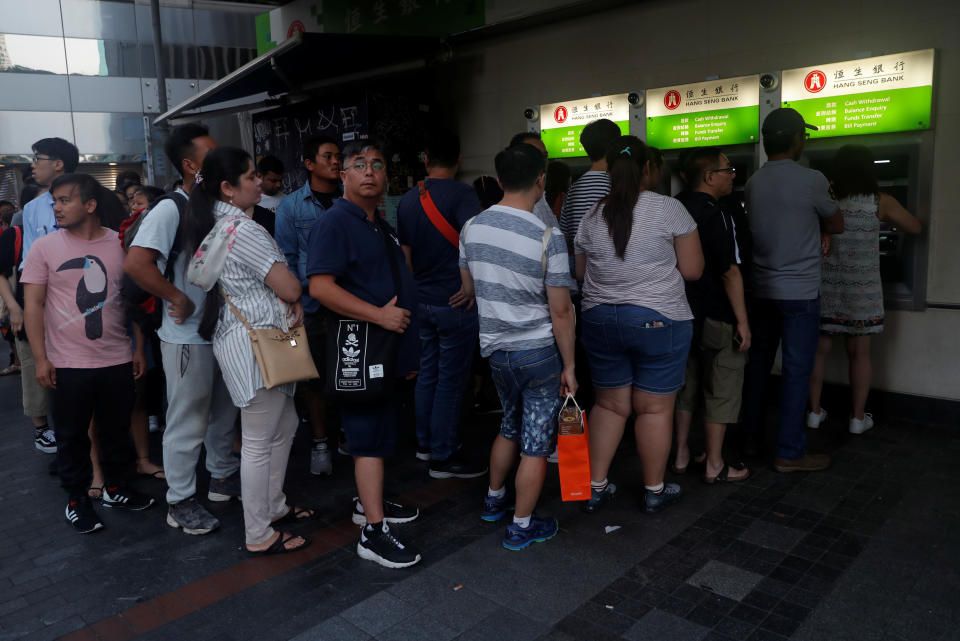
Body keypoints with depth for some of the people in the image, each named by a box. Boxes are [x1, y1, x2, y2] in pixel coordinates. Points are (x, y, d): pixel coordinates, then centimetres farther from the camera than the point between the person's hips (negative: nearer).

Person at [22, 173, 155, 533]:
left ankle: (115, 489, 32)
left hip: (117, 359, 2)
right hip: (68, 364, -1)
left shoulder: (120, 244, 1)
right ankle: (77, 500, 25)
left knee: (117, 430, 14)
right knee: (72, 435, 9)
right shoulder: (45, 248, -3)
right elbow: (34, 305, -2)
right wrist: (41, 359, -8)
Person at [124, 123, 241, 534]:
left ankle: (223, 477, 38)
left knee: (223, 412, 21)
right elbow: (136, 262, -28)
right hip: (188, 337, -8)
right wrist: (177, 298, -20)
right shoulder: (171, 209, -15)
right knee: (187, 422, 3)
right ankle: (180, 502, 18)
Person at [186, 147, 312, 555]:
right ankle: (259, 536, 12)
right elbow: (290, 288, -20)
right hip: (255, 342, -10)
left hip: (238, 338, 10)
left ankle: (274, 506, 34)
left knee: (284, 426, 21)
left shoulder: (213, 227, 13)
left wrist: (290, 303, -2)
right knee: (259, 442, 0)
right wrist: (293, 294, 5)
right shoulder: (243, 230, -19)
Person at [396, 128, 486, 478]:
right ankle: (443, 457, 11)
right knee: (451, 378, 2)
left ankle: (426, 442, 32)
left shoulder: (407, 200, 9)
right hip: (454, 302, -7)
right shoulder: (462, 194, -13)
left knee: (427, 373, 18)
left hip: (421, 301, 7)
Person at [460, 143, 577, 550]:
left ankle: (494, 499, 42)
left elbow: (468, 290, 11)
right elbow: (561, 311, -14)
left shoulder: (472, 228, -3)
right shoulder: (547, 237, -18)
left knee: (511, 425, 26)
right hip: (539, 349, -5)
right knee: (536, 443, 9)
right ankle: (521, 527, 20)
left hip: (495, 348, 6)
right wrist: (568, 366, -5)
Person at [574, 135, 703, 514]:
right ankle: (655, 491, 22)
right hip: (658, 321, -3)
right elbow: (693, 270, -5)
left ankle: (595, 487, 21)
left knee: (609, 405, 15)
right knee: (654, 408, 8)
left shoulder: (591, 217, 1)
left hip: (600, 320, 4)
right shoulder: (669, 209, -8)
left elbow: (581, 274, 11)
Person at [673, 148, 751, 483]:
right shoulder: (716, 215, -18)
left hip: (684, 314, 8)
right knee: (721, 390, 5)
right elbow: (730, 271, -20)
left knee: (687, 383, 18)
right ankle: (715, 466, 14)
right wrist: (742, 321, -15)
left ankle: (681, 455, 27)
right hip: (717, 317, -8)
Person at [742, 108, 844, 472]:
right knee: (796, 371, 0)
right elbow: (837, 225, 3)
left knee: (758, 363, 14)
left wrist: (817, 231, 8)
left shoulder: (753, 183, 6)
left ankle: (752, 436, 26)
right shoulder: (811, 181, -13)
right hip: (800, 292, -6)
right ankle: (789, 453, 5)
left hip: (762, 289, 6)